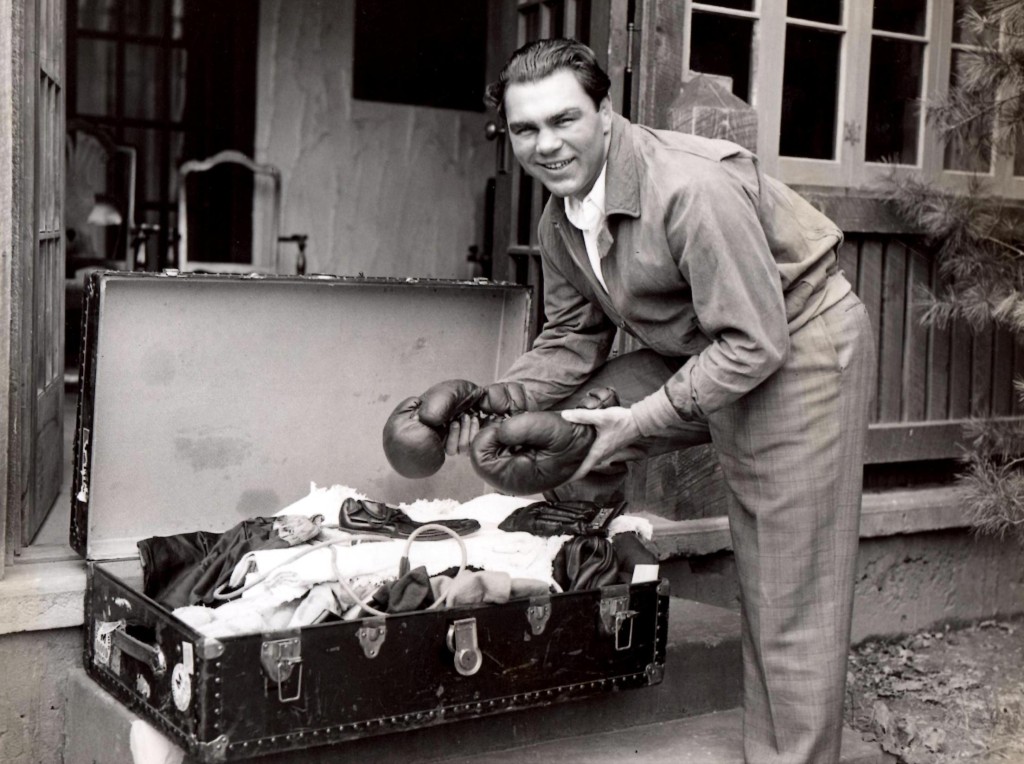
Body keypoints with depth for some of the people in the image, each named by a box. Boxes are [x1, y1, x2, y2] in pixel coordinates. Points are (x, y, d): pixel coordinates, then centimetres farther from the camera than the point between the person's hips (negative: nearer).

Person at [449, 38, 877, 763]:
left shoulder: (692, 188, -29)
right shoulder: (559, 222, -2)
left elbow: (755, 344, -27)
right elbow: (572, 340, 8)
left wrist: (639, 421, -25)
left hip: (798, 352, -8)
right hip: (702, 355, 8)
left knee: (789, 602, -5)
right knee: (559, 421, -3)